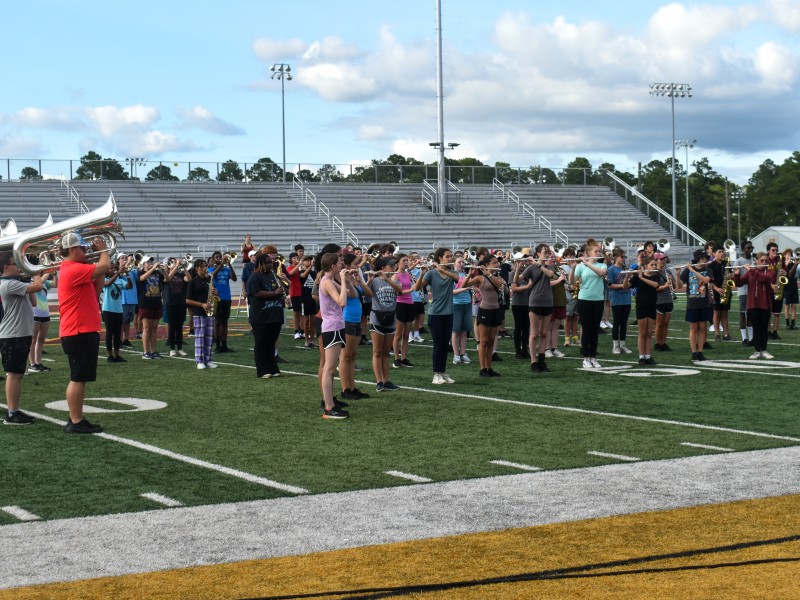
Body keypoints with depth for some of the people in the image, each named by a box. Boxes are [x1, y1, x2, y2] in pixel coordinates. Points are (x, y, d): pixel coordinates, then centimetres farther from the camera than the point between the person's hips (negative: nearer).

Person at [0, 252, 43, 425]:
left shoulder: (16, 283, 17)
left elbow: (33, 303, 19)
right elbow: (38, 286, -25)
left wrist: (31, 277, 12)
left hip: (21, 334, 10)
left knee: (18, 374, 12)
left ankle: (15, 411, 16)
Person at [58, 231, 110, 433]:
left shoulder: (76, 270, 17)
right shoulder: (73, 269, -16)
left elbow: (96, 290, 20)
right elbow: (104, 266, -21)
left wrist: (99, 263, 11)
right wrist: (103, 250, -1)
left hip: (82, 332, 11)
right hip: (79, 333, -11)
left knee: (79, 378, 14)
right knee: (78, 378, -7)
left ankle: (76, 419, 19)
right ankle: (76, 422, -4)